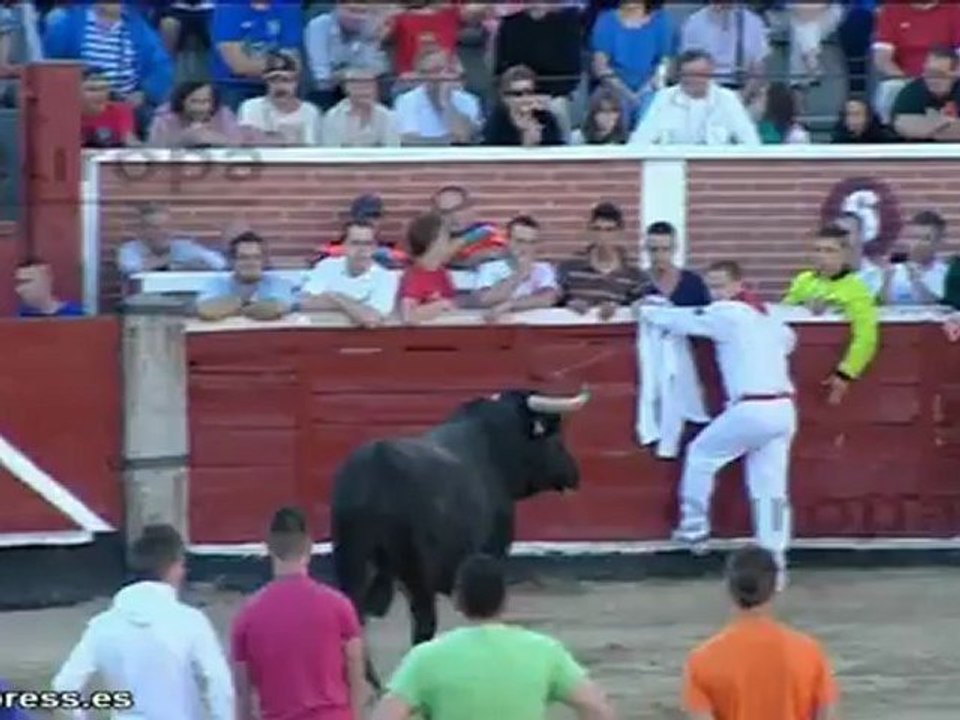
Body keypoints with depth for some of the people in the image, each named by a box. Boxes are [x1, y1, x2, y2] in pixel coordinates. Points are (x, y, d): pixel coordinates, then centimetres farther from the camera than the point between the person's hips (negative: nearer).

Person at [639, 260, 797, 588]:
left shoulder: (726, 314, -5)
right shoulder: (766, 316, 19)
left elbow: (680, 320, 2)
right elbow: (788, 339, 38)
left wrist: (645, 310, 18)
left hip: (752, 410, -7)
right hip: (783, 410, 7)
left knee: (700, 454, 15)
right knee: (770, 487, 6)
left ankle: (694, 528, 22)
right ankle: (774, 559, 1)